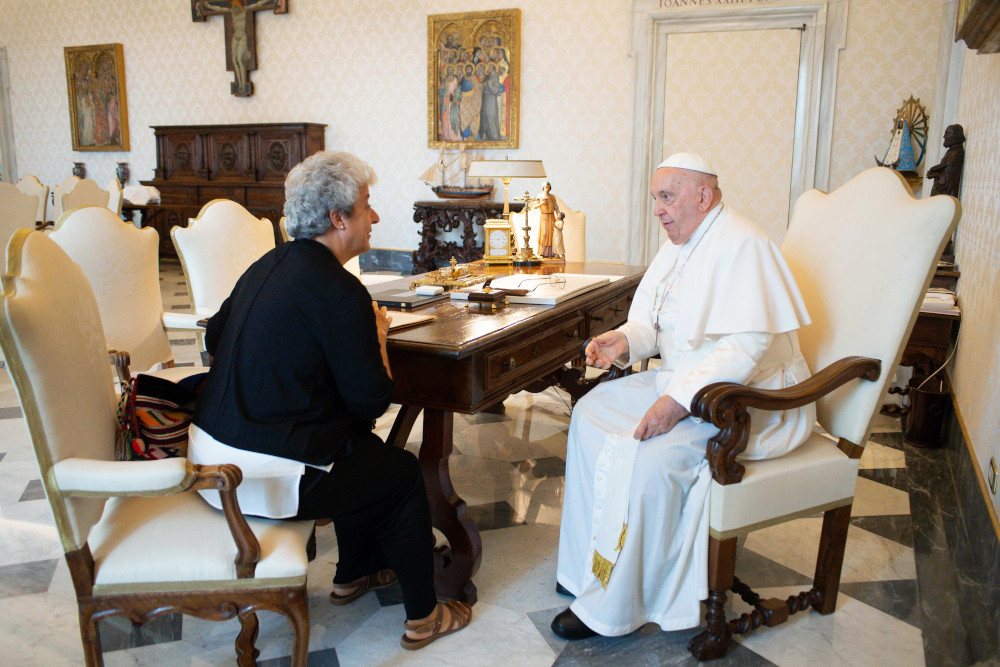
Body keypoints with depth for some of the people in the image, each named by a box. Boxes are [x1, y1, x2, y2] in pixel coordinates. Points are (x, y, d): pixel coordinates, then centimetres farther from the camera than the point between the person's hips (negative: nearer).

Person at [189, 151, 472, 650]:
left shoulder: (267, 265, 7)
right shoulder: (341, 292, -19)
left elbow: (214, 338, 20)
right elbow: (373, 400, -16)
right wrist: (377, 335, 3)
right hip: (261, 476, -9)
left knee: (363, 448, 27)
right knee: (403, 474, 10)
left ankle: (354, 575, 42)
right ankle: (422, 617, 24)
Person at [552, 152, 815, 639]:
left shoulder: (741, 245, -19)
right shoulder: (679, 247, 11)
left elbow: (748, 344, -28)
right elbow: (653, 324, 14)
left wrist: (678, 400, -32)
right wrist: (624, 340, -9)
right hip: (685, 382, 10)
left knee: (648, 457, -29)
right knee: (592, 412, 3)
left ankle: (612, 607, -12)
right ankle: (591, 560, 10)